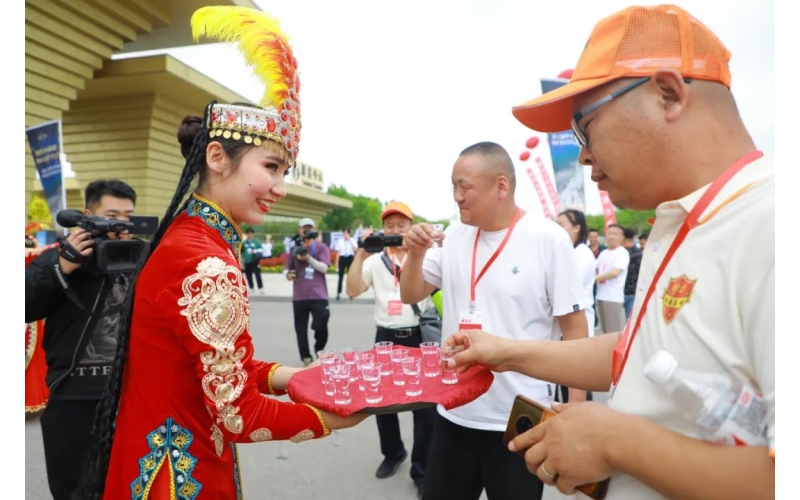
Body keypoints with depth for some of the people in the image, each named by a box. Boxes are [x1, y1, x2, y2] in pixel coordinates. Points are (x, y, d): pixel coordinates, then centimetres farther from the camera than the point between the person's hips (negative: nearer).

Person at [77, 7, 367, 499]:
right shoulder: (208, 264, -28)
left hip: (168, 456, 8)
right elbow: (238, 415, -23)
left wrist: (284, 376, -3)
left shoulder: (188, 238, 1)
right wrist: (328, 418, -10)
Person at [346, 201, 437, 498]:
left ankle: (422, 470, 21)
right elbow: (352, 291, -3)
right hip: (386, 337, 3)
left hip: (420, 336, -2)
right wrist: (361, 254, -13)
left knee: (426, 404, 3)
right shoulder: (375, 260, 7)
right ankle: (393, 453, 41)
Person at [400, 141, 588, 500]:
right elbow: (411, 295, 9)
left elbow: (574, 328, -9)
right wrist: (416, 254, -10)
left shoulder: (549, 240, -13)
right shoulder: (454, 235, 1)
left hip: (519, 419, -4)